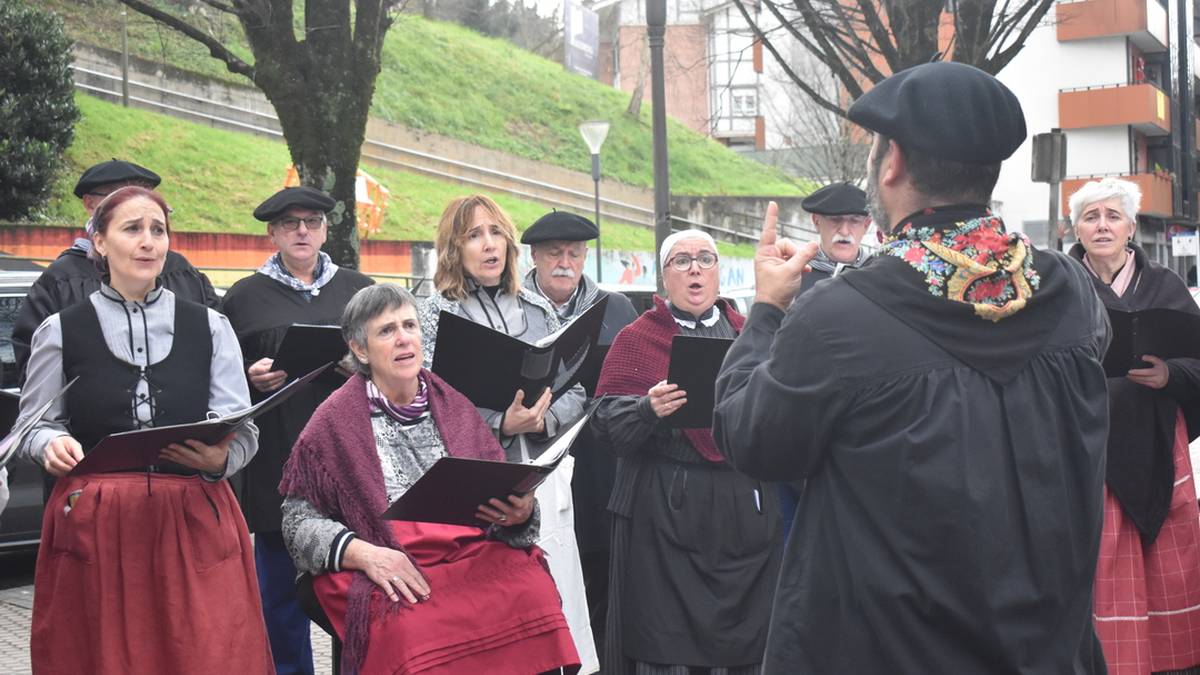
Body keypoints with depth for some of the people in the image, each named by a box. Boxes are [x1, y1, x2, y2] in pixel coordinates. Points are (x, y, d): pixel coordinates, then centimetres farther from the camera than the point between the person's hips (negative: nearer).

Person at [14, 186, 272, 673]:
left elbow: (244, 431, 6)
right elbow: (34, 425, 12)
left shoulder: (209, 327, 10)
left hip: (195, 523, 1)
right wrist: (52, 445, -11)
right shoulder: (61, 331, 7)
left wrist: (220, 458, -15)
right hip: (93, 527, 0)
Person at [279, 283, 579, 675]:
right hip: (393, 577, -3)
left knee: (533, 594, -27)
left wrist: (519, 513, -8)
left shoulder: (453, 407, 14)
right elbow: (299, 520, 4)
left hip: (474, 554, 3)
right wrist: (365, 554, -12)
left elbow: (502, 498, 15)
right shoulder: (336, 421, 5)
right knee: (420, 629, -35)